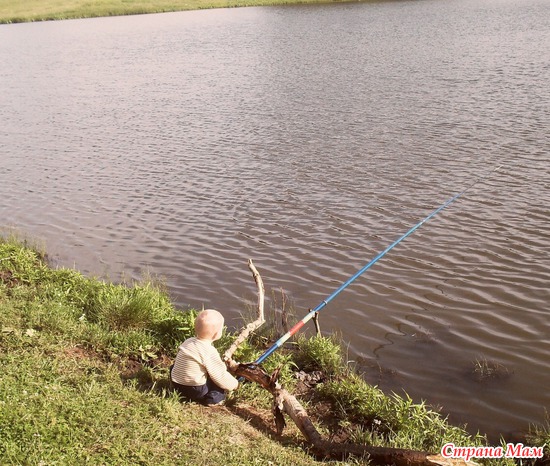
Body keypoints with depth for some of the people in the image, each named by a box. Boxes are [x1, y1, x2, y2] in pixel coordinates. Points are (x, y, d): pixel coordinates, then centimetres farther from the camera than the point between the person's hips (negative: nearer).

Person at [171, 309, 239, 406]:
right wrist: (234, 384, 1)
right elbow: (220, 376, -17)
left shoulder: (188, 341, 3)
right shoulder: (210, 352, -20)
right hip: (195, 390, -7)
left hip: (177, 385, 7)